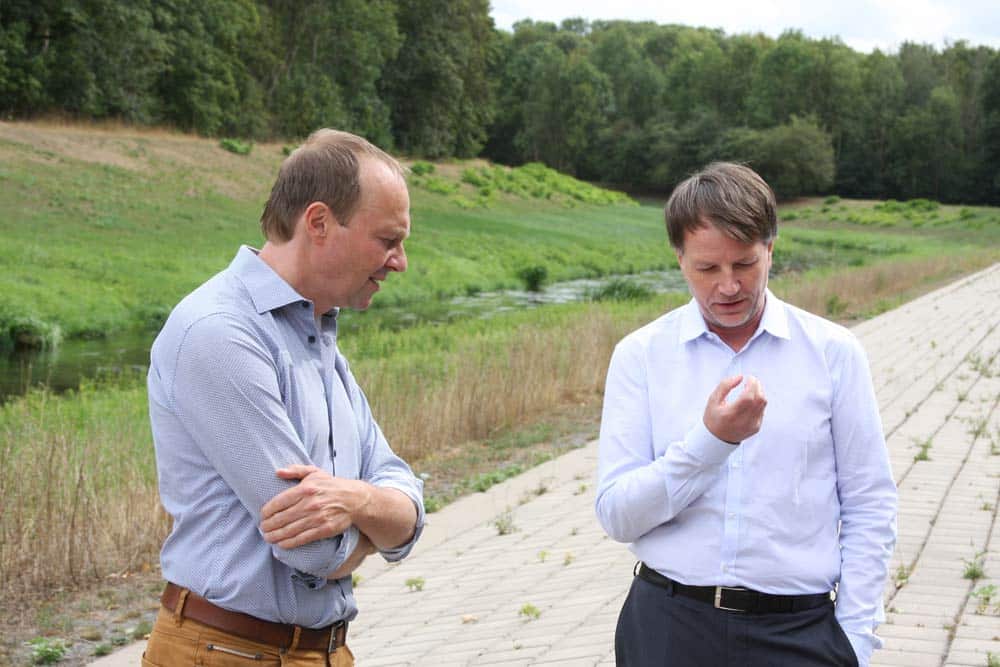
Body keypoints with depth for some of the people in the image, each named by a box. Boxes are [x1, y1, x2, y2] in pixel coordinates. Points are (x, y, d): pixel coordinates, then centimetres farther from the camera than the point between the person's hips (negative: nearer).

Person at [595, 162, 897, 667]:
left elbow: (869, 508, 2)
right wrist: (711, 439, -19)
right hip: (668, 625, 0)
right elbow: (616, 514, -7)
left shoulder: (833, 351, 0)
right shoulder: (640, 355, -1)